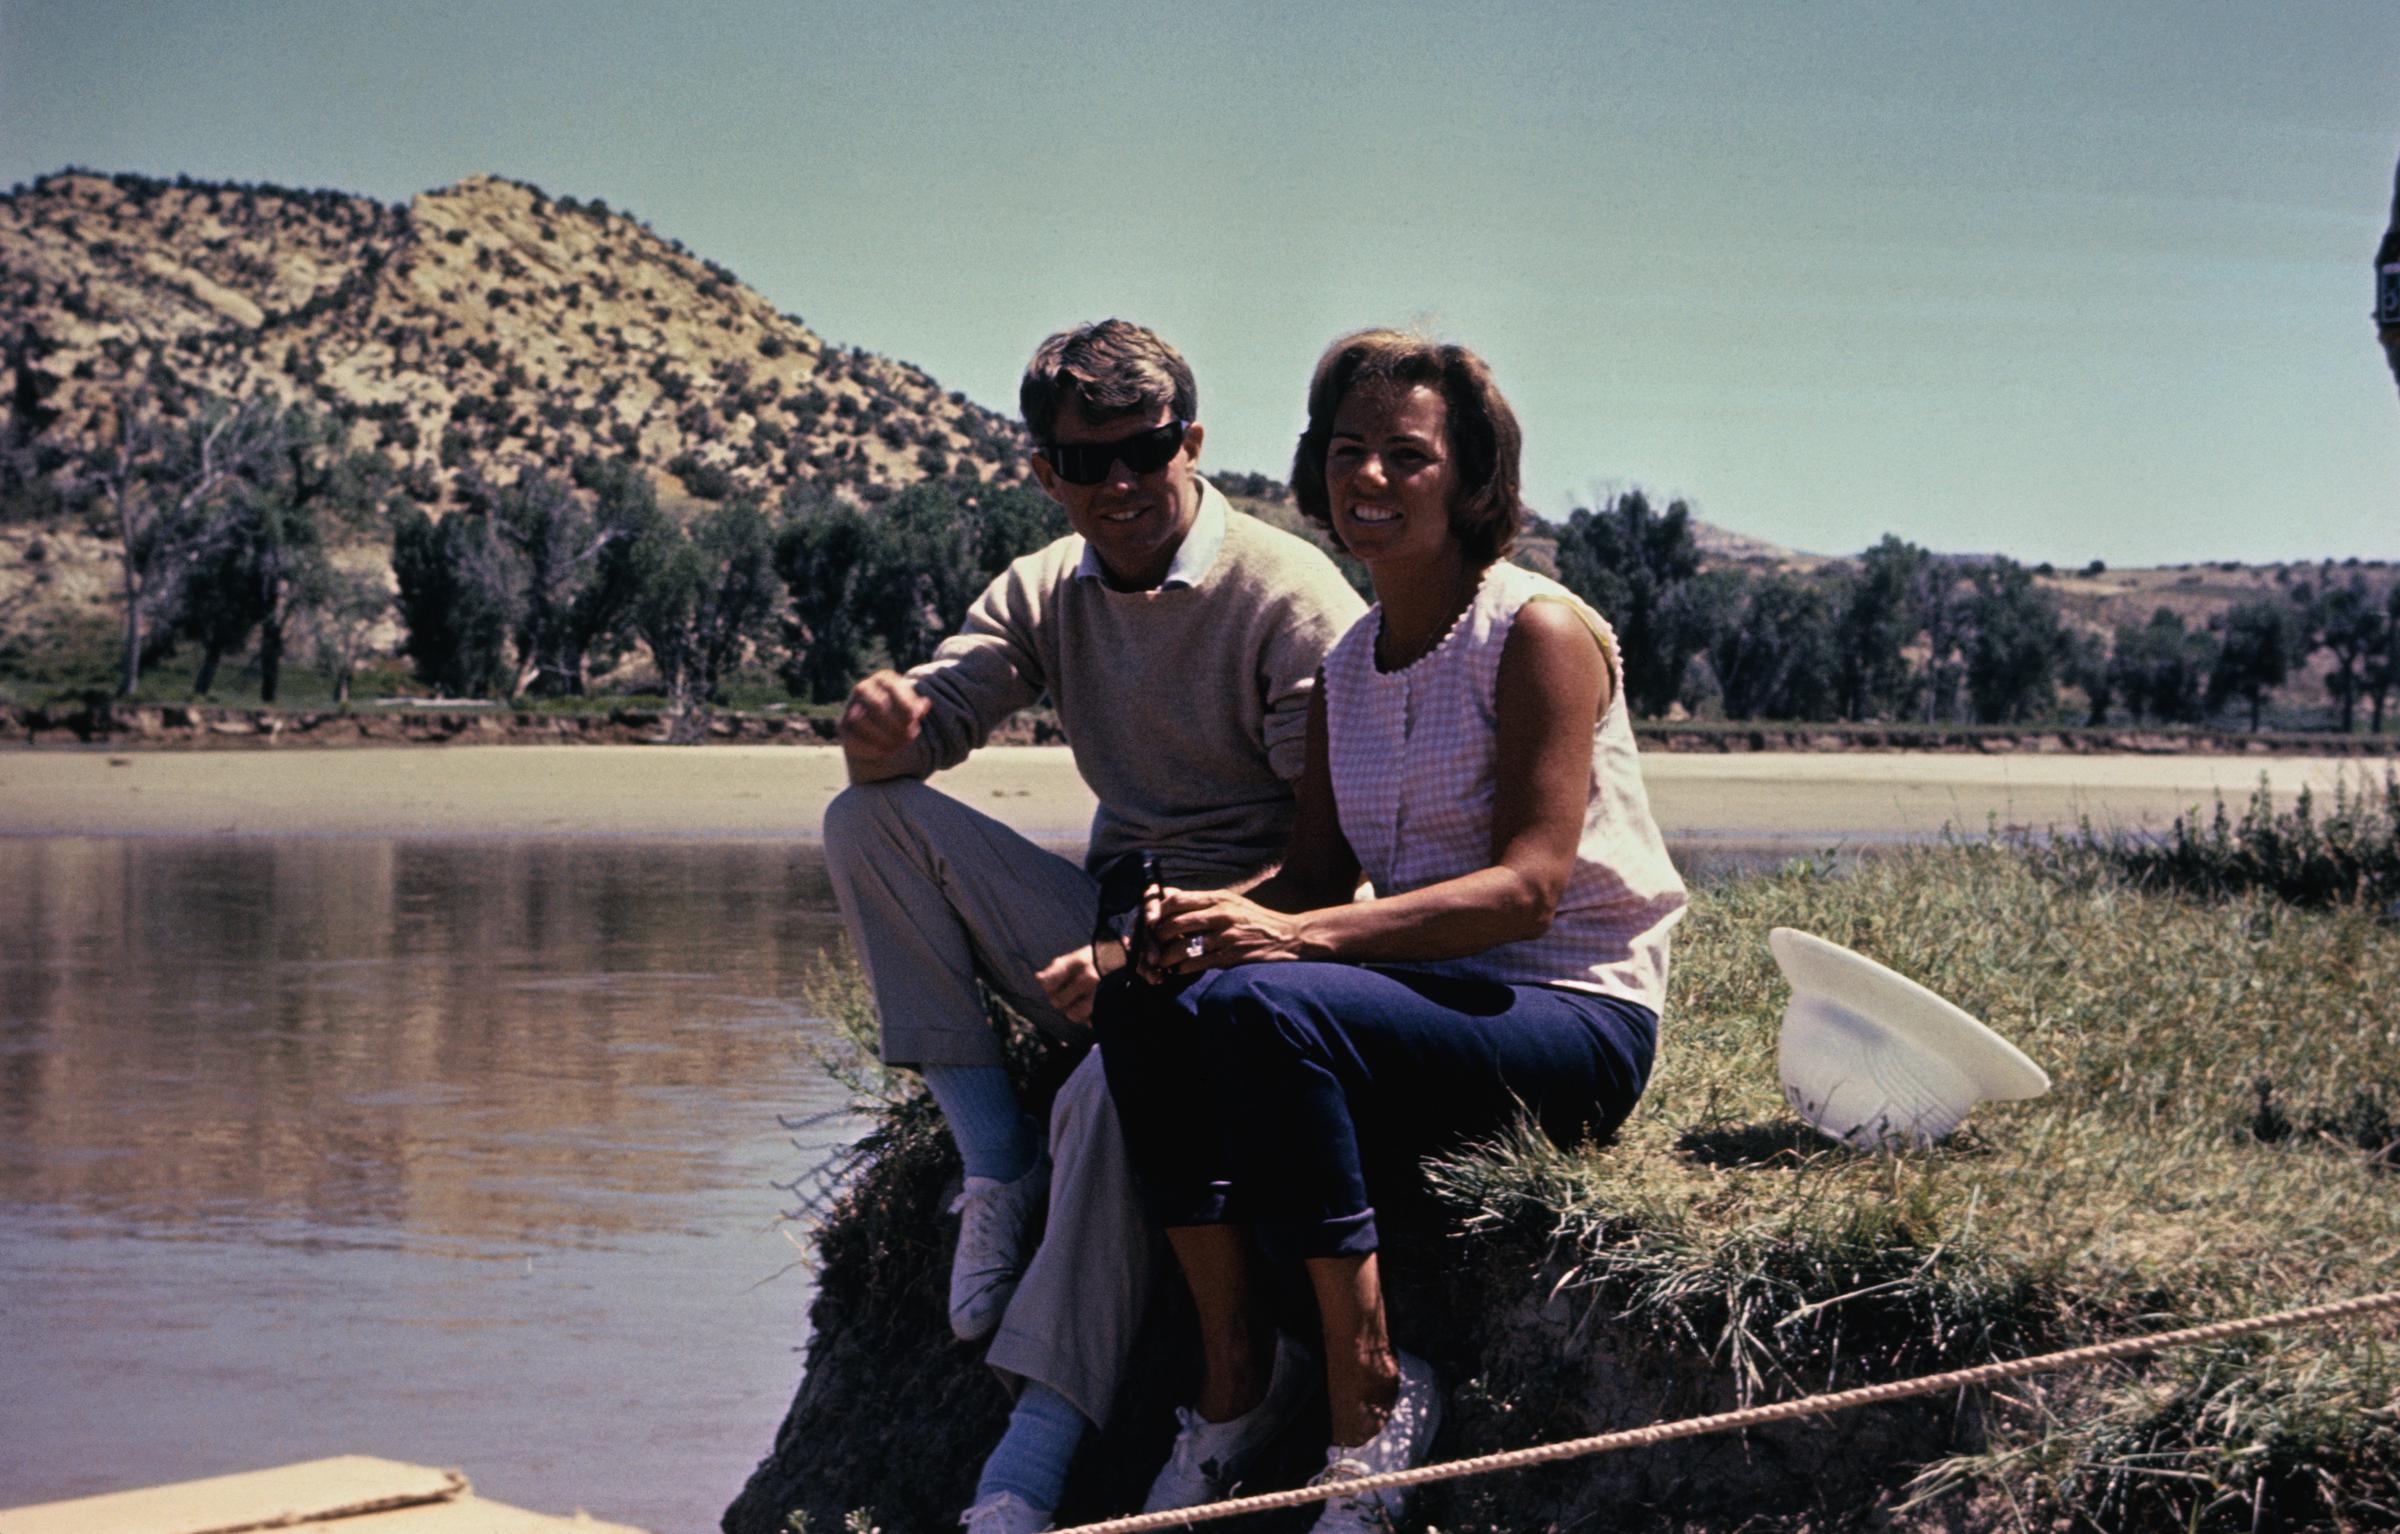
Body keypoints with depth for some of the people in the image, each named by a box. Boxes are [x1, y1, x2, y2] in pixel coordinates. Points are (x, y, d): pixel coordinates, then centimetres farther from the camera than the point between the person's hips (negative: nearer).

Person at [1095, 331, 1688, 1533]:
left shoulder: (1540, 632, -9)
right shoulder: (1348, 666, 13)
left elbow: (1530, 886, -19)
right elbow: (1316, 873, 7)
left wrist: (1296, 936, -31)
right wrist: (1206, 919, -18)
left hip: (1576, 1016, -7)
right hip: (1428, 992, 7)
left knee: (1267, 1008, -32)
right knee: (1146, 1004, -17)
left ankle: (1371, 1396, -24)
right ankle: (1234, 1363, -13)